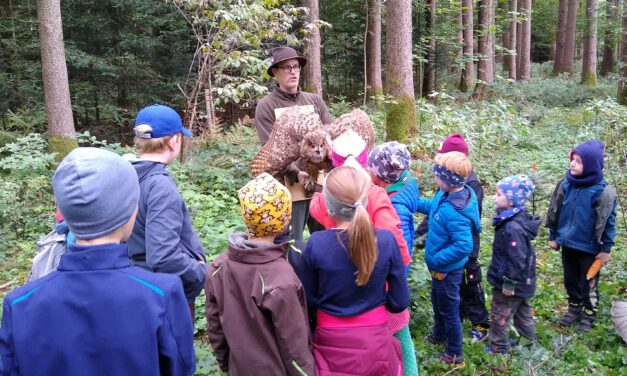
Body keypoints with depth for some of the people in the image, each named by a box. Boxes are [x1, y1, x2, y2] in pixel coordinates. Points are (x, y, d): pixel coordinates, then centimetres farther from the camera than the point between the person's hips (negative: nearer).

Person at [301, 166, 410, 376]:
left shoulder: (316, 244, -19)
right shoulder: (386, 240, -16)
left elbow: (309, 299, -5)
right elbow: (400, 302, -8)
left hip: (332, 345, -1)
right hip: (375, 343, 1)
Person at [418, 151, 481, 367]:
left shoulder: (454, 212, -37)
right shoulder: (447, 195, -8)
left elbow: (464, 246, -38)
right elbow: (433, 206, 13)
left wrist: (437, 260, -27)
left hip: (447, 268, -9)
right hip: (441, 265, 9)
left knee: (449, 309, 12)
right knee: (437, 301, 30)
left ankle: (454, 355, 34)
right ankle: (439, 335, 56)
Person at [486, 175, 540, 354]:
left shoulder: (513, 227, -32)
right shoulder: (519, 218, 0)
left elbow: (517, 259, -28)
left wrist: (509, 283, -19)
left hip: (510, 283, -9)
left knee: (500, 315, 9)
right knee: (522, 313, 25)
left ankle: (498, 348, 24)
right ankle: (529, 341, 42)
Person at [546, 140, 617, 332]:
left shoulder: (602, 191, -18)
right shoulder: (566, 184, -4)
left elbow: (608, 222, -11)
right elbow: (555, 212, 6)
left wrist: (606, 249, -9)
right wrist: (553, 236, 9)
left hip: (589, 248, -5)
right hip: (567, 245, 5)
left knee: (589, 284, 11)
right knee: (570, 281, 19)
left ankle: (588, 316, 30)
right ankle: (574, 310, 37)